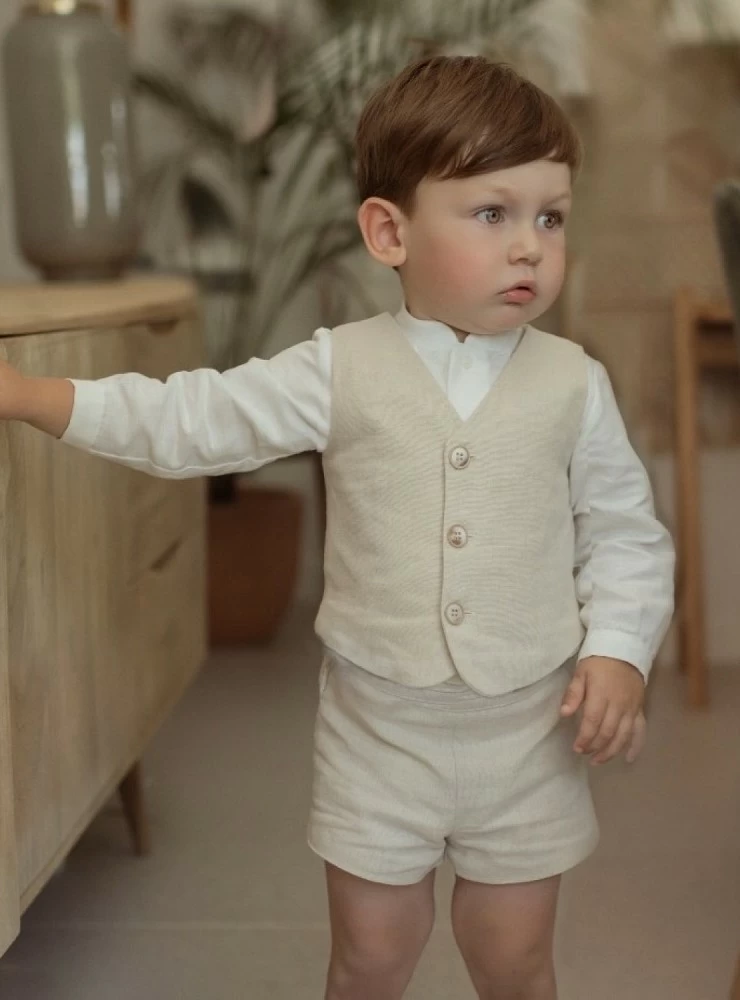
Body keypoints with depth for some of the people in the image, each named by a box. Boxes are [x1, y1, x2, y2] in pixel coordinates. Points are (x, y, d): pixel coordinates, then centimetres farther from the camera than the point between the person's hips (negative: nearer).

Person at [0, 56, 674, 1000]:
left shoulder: (573, 383, -4)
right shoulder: (339, 371, -6)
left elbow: (625, 532, 3)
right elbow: (191, 421, -3)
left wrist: (617, 649, -11)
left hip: (526, 726, 0)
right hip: (379, 720, 0)